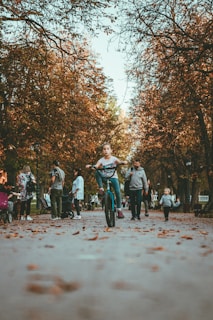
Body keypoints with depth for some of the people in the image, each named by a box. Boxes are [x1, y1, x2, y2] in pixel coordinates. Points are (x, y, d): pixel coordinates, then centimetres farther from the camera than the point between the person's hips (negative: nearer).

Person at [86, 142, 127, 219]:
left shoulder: (114, 158, -5)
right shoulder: (101, 160, -3)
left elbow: (119, 161, -26)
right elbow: (96, 166, -20)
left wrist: (123, 162, -49)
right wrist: (90, 166, -41)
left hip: (113, 177, -1)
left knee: (117, 192, -21)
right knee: (97, 173, -31)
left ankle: (119, 210, -8)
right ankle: (101, 188, -21)